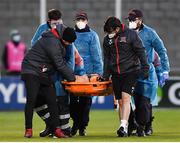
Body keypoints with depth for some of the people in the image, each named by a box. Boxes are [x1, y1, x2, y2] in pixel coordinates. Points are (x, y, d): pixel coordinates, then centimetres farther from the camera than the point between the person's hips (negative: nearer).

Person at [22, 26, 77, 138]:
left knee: (52, 100, 1)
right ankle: (28, 129, -3)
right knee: (31, 100, -10)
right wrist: (72, 78, -15)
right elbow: (60, 65, -23)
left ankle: (56, 129, 0)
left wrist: (72, 75, 2)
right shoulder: (53, 43, -25)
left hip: (45, 73, 9)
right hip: (32, 71, -9)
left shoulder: (59, 42, 5)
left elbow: (63, 62, 12)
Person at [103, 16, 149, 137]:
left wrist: (145, 69, -7)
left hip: (131, 72, -5)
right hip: (116, 74, 5)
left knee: (126, 97, -19)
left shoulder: (131, 35, -7)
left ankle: (123, 126, -27)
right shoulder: (107, 39, 7)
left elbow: (141, 52, -4)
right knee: (120, 101, 5)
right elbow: (107, 58, 15)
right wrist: (106, 75, 11)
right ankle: (124, 130, 11)